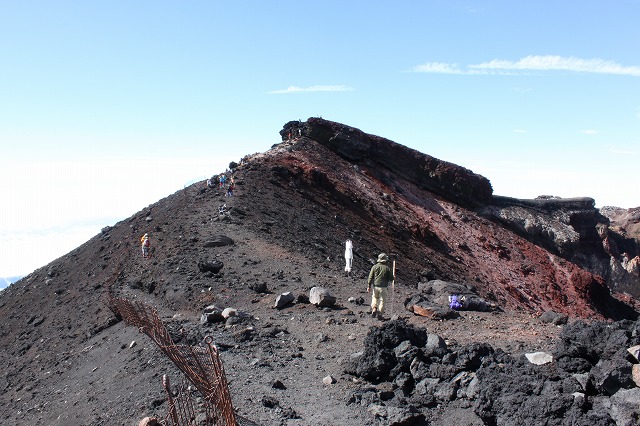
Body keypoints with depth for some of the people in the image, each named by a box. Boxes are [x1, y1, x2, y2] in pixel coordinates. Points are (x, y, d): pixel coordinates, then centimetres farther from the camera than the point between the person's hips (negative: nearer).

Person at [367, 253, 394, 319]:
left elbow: (370, 277, -2)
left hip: (375, 286, 2)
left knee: (375, 297, 24)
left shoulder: (374, 267, -1)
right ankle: (380, 314, 6)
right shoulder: (387, 268, -6)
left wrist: (369, 286, 2)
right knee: (382, 300, 8)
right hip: (383, 287, -2)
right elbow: (391, 279, -1)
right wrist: (393, 278, 22)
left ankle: (374, 310, 7)